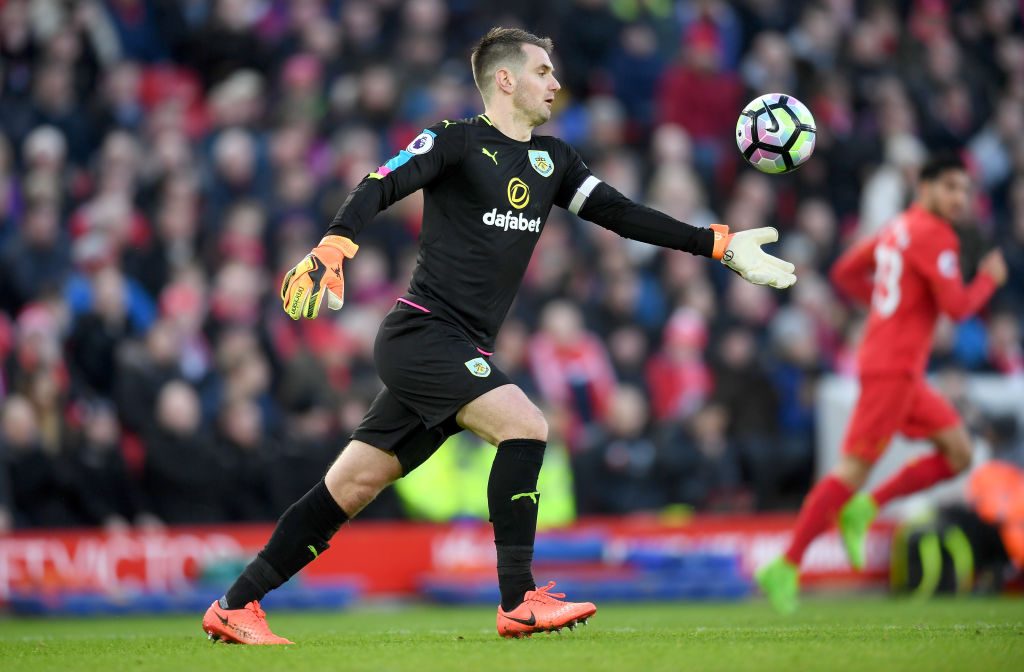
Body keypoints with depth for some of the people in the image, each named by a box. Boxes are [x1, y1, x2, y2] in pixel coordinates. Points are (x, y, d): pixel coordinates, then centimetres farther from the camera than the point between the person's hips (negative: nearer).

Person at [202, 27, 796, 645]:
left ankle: (236, 607, 9)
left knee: (354, 485, 5)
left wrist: (721, 245, 10)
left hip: (461, 353, 7)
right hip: (422, 333, -7)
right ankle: (519, 603, -16)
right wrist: (334, 246, -34)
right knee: (525, 426, -20)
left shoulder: (551, 159, 17)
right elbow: (381, 187, -16)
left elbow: (623, 215, 16)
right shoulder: (458, 141, -5)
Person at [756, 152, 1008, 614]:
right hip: (893, 366, -10)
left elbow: (845, 273, 22)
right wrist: (990, 278, 1)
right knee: (856, 467, -12)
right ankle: (787, 567, -12)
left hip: (902, 371, 10)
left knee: (958, 454, 10)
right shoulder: (935, 235, -12)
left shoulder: (900, 229, 16)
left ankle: (864, 510, 6)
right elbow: (958, 307, -16)